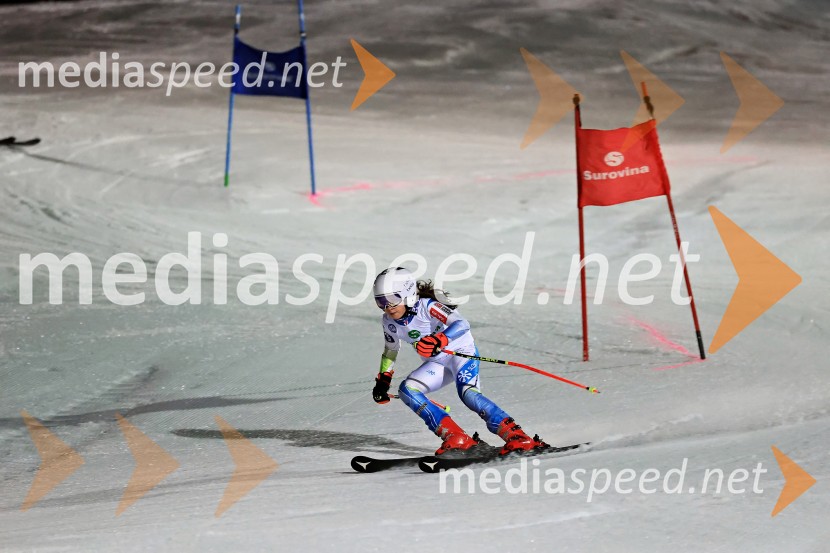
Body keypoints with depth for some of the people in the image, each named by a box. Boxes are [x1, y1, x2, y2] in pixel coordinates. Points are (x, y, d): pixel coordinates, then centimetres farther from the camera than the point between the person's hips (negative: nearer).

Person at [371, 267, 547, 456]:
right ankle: (455, 437, -24)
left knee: (467, 392, -33)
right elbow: (391, 350, 17)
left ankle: (516, 436, -37)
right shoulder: (389, 322, -4)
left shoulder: (427, 306, -25)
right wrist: (383, 381, 15)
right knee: (407, 390, -17)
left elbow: (462, 324, -39)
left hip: (462, 351, -7)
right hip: (437, 364, 7)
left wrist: (438, 340, -55)